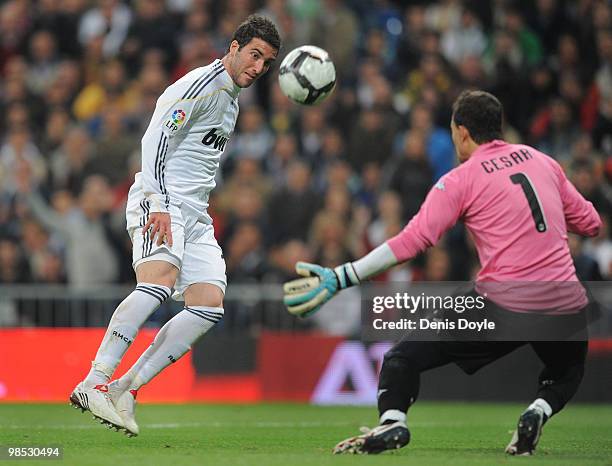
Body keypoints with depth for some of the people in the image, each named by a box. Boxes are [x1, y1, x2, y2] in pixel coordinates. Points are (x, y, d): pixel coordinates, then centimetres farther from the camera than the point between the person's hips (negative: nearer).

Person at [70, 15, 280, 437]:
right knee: (162, 278, -32)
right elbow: (154, 140, -15)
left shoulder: (232, 102, 24)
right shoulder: (201, 84, -6)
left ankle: (126, 390, -6)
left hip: (195, 214, 9)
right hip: (160, 203, -9)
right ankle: (93, 383, -35)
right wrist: (159, 206, -24)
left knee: (210, 306, -6)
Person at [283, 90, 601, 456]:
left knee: (403, 357, 7)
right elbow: (591, 223, 19)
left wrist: (339, 279, -11)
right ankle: (540, 410, 1)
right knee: (568, 371, 34)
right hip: (567, 307, 4)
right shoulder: (542, 160, 14)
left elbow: (412, 241, -10)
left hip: (504, 307, -4)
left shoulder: (460, 180, 0)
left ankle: (392, 420, -21)